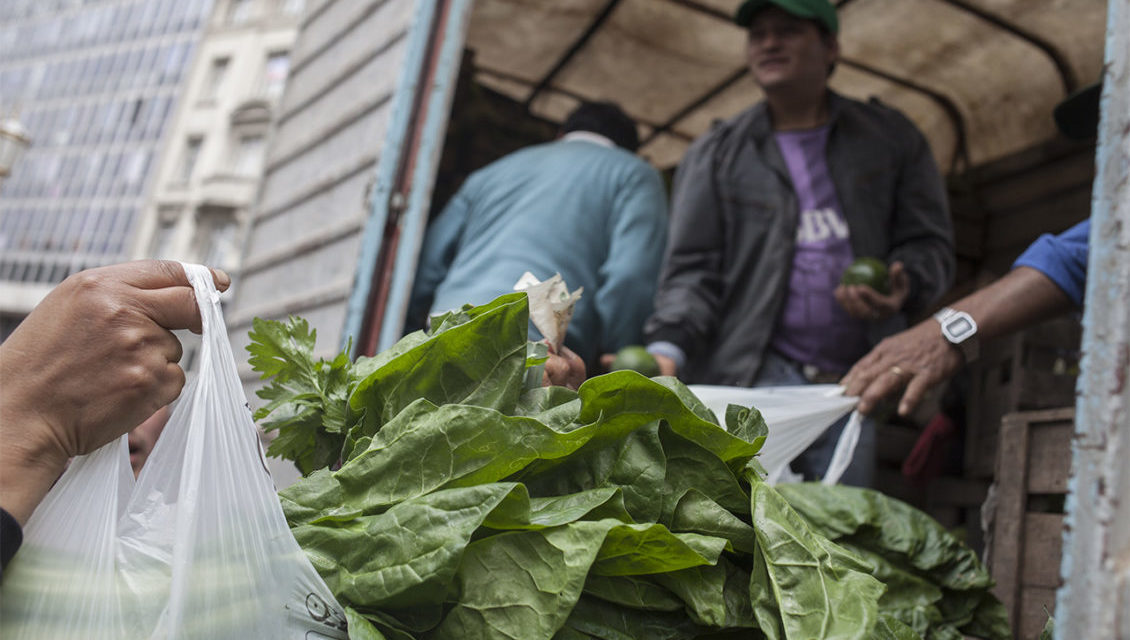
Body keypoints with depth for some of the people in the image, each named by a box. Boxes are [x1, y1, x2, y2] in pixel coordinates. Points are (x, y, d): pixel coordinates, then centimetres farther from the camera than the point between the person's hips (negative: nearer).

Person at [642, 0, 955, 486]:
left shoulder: (889, 139, 13)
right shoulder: (715, 155, 9)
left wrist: (903, 286, -11)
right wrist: (668, 347, -15)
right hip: (750, 378, -1)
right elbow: (692, 271, 2)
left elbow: (929, 243, 12)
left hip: (852, 385, 2)